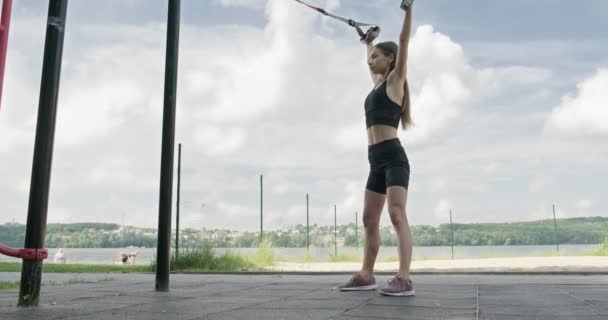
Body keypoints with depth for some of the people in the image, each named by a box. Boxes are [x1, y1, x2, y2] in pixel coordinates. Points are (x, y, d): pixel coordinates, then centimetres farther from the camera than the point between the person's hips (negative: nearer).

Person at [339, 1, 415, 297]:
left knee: (397, 215, -18)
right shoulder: (378, 83, 22)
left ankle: (404, 279, -21)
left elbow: (403, 42, -6)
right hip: (376, 161, 9)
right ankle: (366, 275, 16)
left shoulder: (396, 78, 3)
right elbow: (371, 63, 42)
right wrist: (369, 42, 56)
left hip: (394, 156, -8)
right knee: (369, 220, 8)